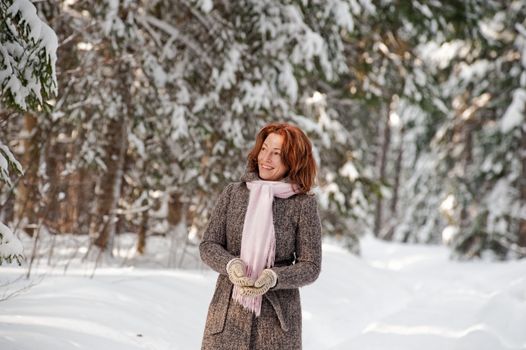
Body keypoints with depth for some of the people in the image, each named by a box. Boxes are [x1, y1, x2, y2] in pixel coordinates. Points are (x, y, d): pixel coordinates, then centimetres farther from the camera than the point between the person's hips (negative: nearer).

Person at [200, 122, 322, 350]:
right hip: (228, 312, 2)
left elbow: (310, 265, -1)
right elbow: (208, 245, 6)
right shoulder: (234, 192, 6)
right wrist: (230, 264, -15)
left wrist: (274, 277, -19)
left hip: (277, 317, -2)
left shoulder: (303, 204, -2)